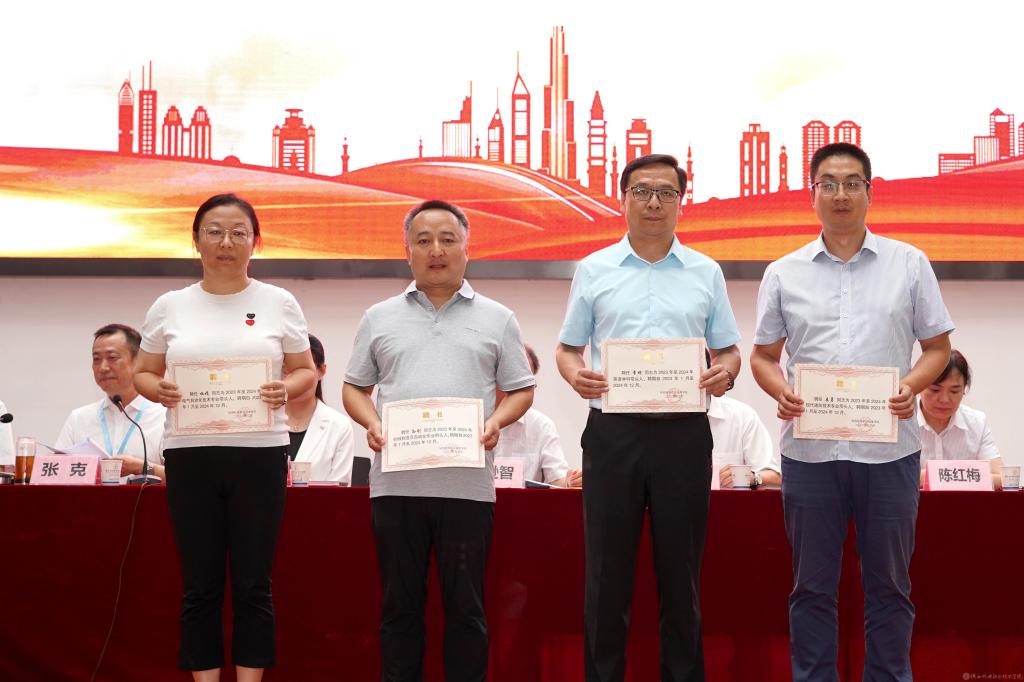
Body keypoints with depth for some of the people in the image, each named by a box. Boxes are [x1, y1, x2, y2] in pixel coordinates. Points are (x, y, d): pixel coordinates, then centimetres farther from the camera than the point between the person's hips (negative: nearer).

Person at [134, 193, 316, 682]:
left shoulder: (279, 303, 4)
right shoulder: (169, 307, 7)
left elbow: (306, 371, 9)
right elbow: (144, 373, 12)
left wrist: (285, 390, -13)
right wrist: (159, 391, -10)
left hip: (259, 453, -1)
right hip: (190, 455, 1)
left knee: (252, 583, 2)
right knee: (200, 585, 4)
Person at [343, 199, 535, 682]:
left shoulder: (496, 320, 10)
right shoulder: (380, 318, 12)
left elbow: (521, 390, 11)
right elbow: (354, 388, 14)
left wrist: (496, 423, -8)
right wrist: (372, 423, -5)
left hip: (467, 482, -1)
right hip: (396, 480, 1)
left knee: (465, 605, 3)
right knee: (400, 602, 7)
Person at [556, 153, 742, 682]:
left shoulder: (706, 273, 10)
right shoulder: (594, 271, 8)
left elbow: (728, 349, 12)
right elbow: (568, 347, 11)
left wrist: (725, 372, -10)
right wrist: (575, 374, -11)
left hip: (683, 433, 1)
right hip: (613, 432, 0)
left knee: (680, 567, 5)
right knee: (607, 568, 3)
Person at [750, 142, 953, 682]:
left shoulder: (909, 264, 5)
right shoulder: (784, 273, 7)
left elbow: (937, 346, 8)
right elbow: (763, 356, 12)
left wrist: (911, 386, -11)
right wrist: (780, 391, -9)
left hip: (889, 449, -1)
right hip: (809, 449, 1)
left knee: (888, 583, 7)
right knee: (812, 586, 7)